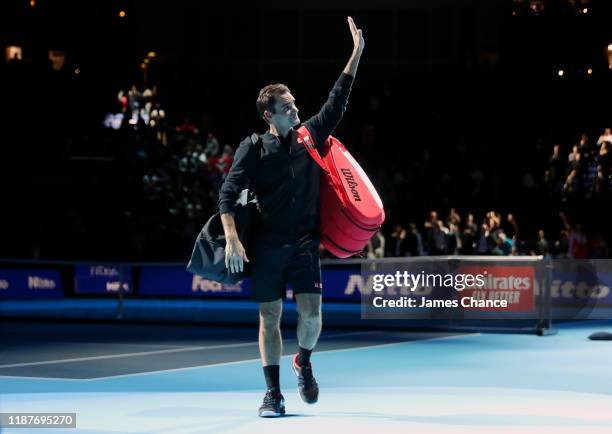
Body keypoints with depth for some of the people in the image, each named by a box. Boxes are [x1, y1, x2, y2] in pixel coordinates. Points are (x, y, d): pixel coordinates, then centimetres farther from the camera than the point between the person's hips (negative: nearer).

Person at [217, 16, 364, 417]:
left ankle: (304, 362, 22)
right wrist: (232, 238, -18)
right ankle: (273, 393, 11)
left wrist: (357, 54, 9)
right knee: (270, 317, 2)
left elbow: (337, 101, 12)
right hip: (266, 245, -2)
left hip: (304, 241, 2)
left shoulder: (311, 136, 8)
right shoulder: (253, 148, -1)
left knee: (311, 312, -10)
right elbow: (228, 193, -6)